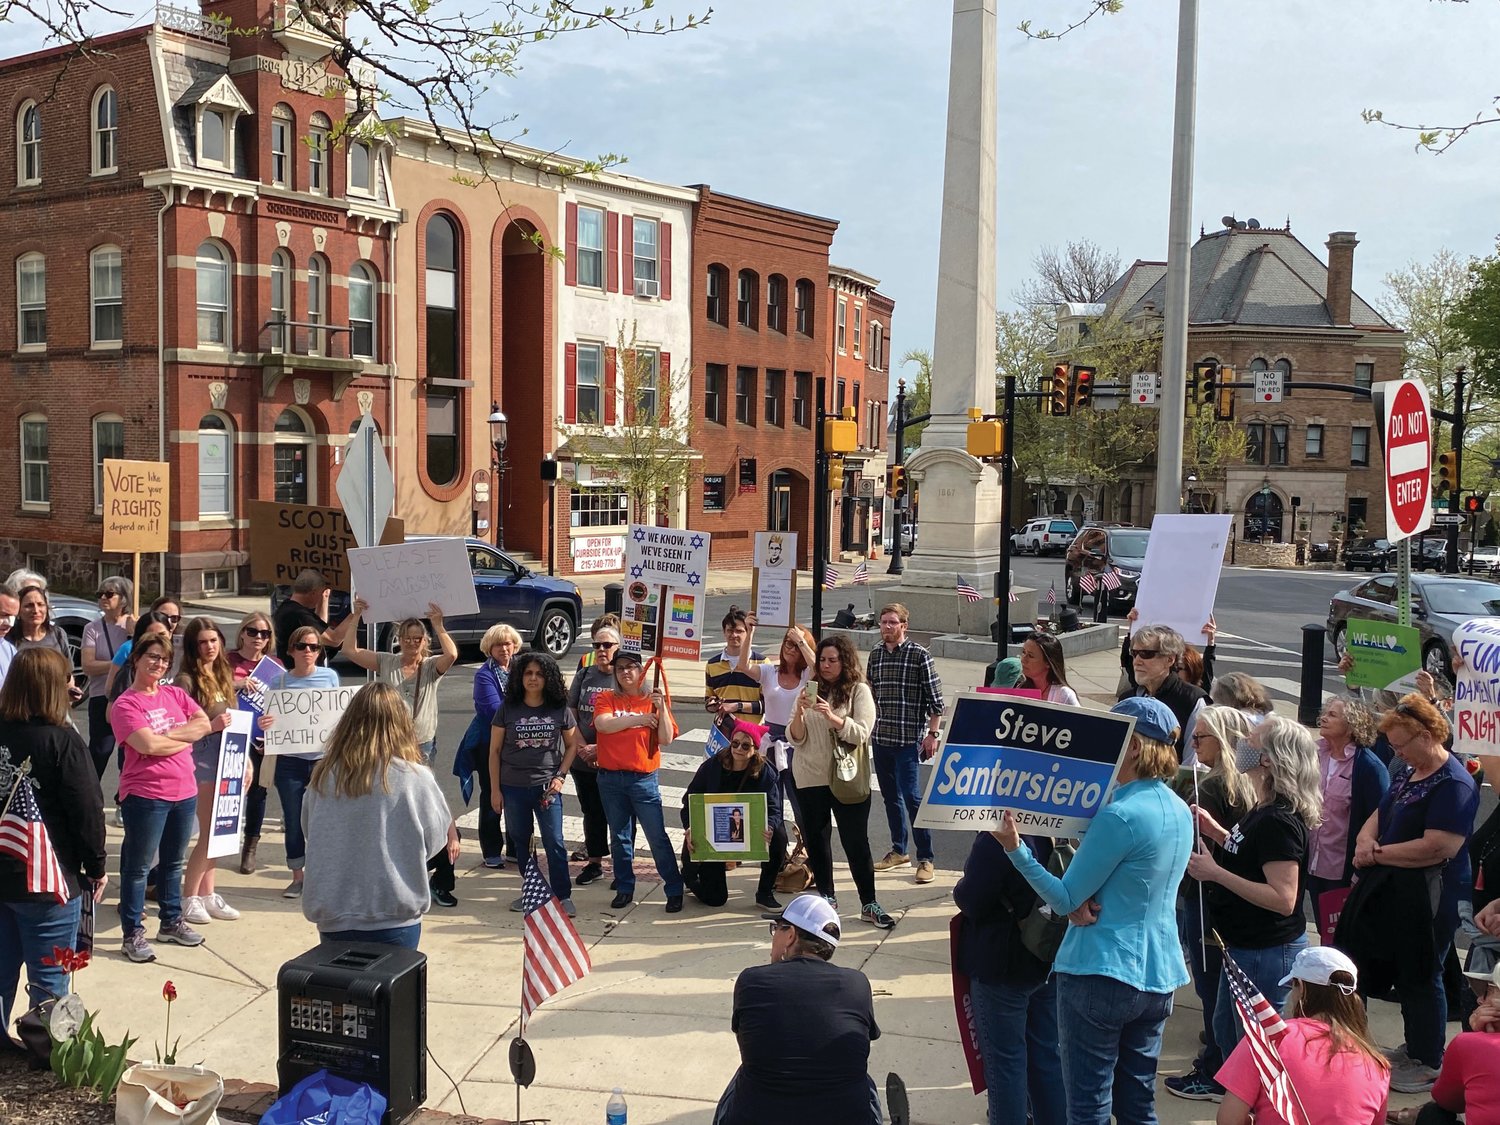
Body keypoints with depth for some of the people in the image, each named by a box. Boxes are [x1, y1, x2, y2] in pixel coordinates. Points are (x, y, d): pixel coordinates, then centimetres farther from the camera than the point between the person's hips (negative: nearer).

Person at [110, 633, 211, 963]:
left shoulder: (175, 694, 9)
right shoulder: (126, 704, -10)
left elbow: (204, 724, -1)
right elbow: (149, 745, -21)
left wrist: (165, 735, -12)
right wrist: (184, 740, -7)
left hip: (184, 792, 6)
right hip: (145, 795, -6)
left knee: (173, 862, 17)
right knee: (138, 866, 3)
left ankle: (171, 922, 30)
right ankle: (132, 933, 9)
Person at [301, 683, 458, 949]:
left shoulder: (323, 776, -6)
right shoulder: (415, 778, -14)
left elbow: (308, 831, 9)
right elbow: (436, 840, -3)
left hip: (332, 919, 3)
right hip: (394, 920, -2)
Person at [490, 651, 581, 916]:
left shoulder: (560, 710, 0)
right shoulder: (507, 710, 0)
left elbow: (572, 745, 9)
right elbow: (495, 750, 3)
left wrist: (560, 776, -3)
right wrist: (495, 788, 0)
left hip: (547, 787, -1)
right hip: (513, 787, 1)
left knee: (554, 842, -3)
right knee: (520, 841, 10)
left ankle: (563, 895, 6)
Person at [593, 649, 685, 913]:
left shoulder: (654, 700, 3)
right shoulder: (606, 699, 5)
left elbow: (666, 738, -6)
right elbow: (602, 724, -15)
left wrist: (662, 709, -17)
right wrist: (638, 718, -14)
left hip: (643, 779, -2)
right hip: (610, 779, 2)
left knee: (657, 836, -3)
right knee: (619, 836, 12)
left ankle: (674, 890, 5)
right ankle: (624, 889, 23)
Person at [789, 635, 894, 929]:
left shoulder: (859, 690, -1)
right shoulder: (811, 690, 6)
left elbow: (861, 733, -12)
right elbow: (796, 739, 3)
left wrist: (832, 716, -26)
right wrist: (799, 712, -16)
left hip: (847, 778, -3)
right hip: (811, 777, 3)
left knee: (856, 841, 0)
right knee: (815, 839, 9)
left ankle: (869, 904, 8)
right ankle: (826, 897, 23)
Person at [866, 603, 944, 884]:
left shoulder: (919, 655, -7)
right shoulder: (876, 654, 9)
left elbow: (935, 698, -7)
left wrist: (932, 734, -10)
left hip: (908, 739, -6)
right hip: (880, 737, 6)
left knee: (911, 797, -8)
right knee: (890, 796, 13)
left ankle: (925, 858, 0)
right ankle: (898, 850, 26)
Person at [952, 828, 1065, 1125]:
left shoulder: (995, 839, -27)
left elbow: (971, 902, -17)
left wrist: (960, 888, 0)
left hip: (1002, 968, -6)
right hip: (1053, 963, 6)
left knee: (1005, 1060, 9)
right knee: (1048, 1055, 19)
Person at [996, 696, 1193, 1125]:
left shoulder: (1120, 814, -20)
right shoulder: (1180, 812, 7)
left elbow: (1065, 900, -15)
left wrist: (1015, 849, -20)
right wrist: (1086, 902, -4)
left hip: (1101, 973, -8)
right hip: (1159, 977, 8)